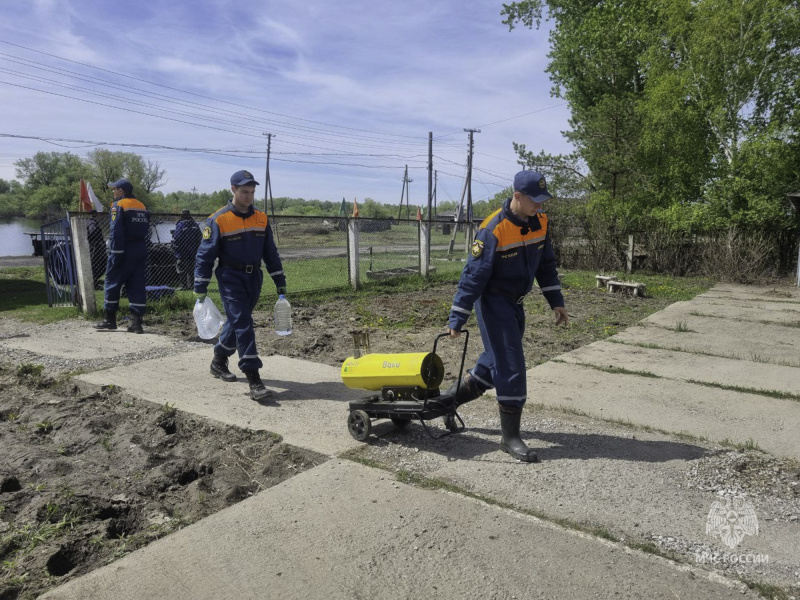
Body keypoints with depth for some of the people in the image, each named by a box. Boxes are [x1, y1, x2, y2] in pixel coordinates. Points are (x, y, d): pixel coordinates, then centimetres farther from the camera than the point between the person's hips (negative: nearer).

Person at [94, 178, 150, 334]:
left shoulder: (118, 205, -7)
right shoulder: (142, 206, 15)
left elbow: (116, 232, -14)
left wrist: (115, 255, -15)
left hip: (125, 251, -6)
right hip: (141, 251, 7)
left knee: (112, 283, 6)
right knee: (137, 285, 6)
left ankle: (110, 319, 12)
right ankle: (136, 322, 3)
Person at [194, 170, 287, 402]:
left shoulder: (261, 219, 6)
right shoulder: (218, 220, -9)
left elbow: (270, 252, 13)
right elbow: (205, 255, -7)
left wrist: (280, 281, 11)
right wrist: (200, 289, -9)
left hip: (254, 278, 6)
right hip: (231, 278, -6)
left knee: (238, 321, 16)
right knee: (242, 324, -12)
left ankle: (219, 361, 40)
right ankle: (254, 380, -13)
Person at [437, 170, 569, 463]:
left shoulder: (539, 222, -2)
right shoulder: (493, 230, -24)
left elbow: (546, 264, 10)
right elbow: (473, 275, -22)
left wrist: (556, 302, 9)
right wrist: (457, 319, -21)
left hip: (515, 303, 8)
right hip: (493, 303, -8)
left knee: (497, 360, 18)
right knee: (511, 368, -7)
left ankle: (454, 396, 38)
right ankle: (510, 437, 6)